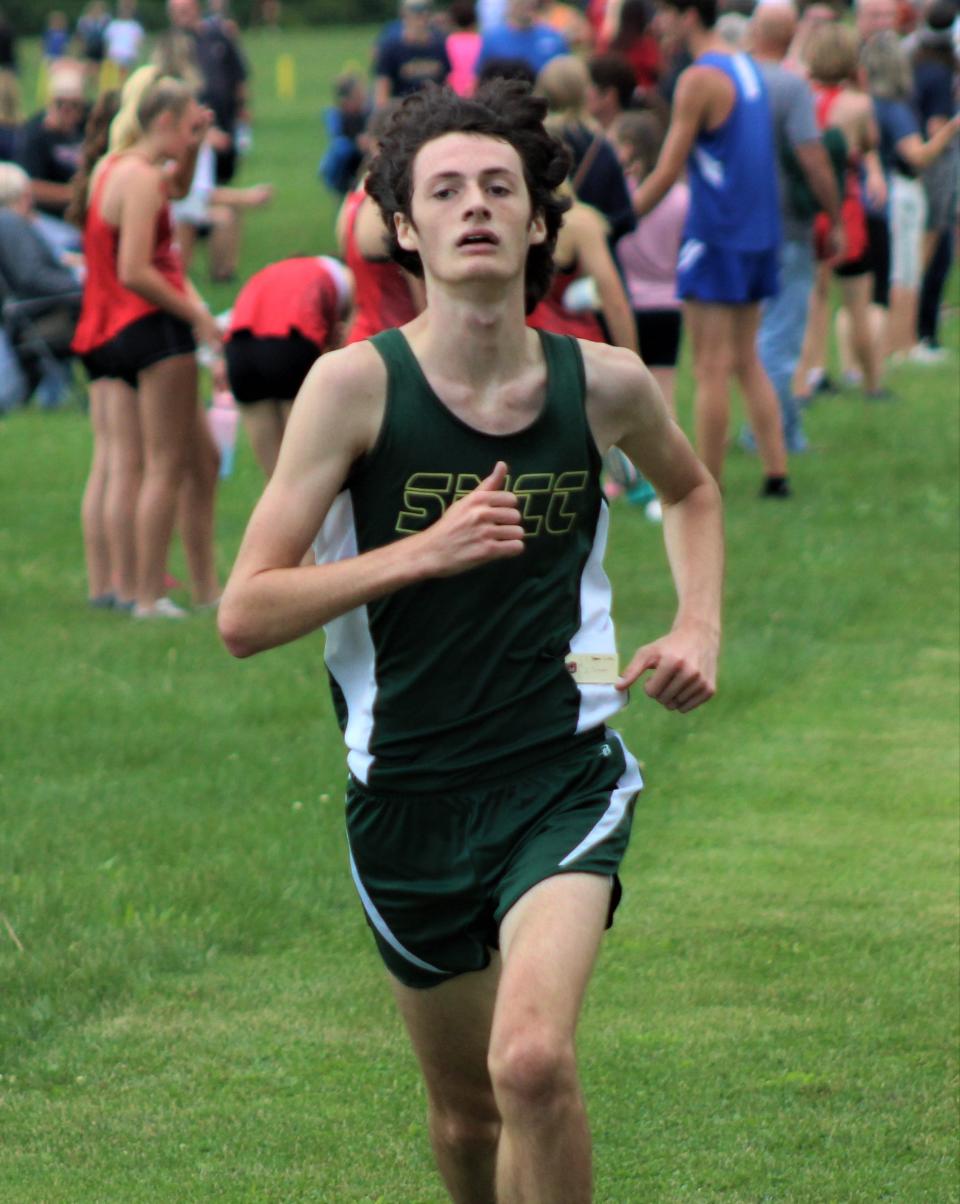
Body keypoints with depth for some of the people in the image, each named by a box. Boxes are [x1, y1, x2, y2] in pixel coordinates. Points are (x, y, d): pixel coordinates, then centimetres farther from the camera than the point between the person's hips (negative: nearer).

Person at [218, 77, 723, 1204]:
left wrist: (699, 630, 7)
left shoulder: (604, 383, -3)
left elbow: (690, 489, 23)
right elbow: (244, 615, -13)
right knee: (466, 1114, 15)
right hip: (405, 801, 1)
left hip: (562, 776, -1)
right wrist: (425, 551, -21)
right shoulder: (357, 383, -10)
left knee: (532, 1063, -25)